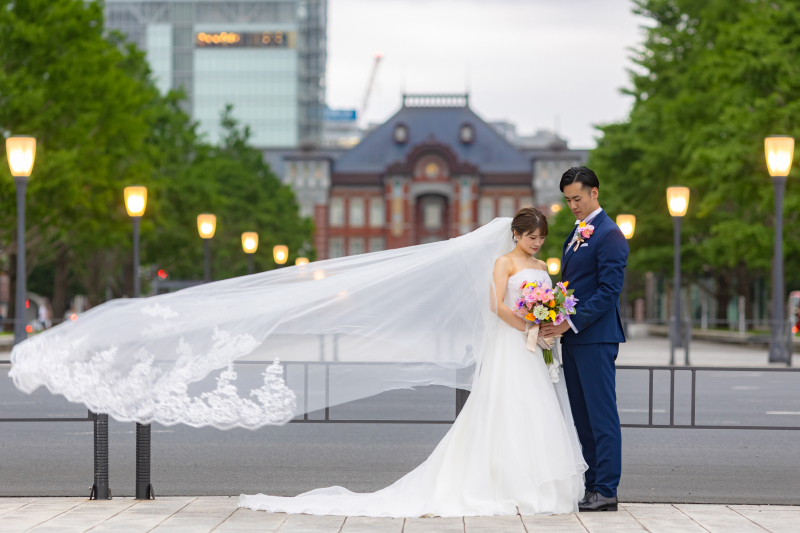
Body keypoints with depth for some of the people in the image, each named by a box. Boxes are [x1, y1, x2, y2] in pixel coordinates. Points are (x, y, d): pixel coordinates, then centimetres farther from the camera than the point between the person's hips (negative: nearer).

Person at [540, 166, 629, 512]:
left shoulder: (609, 235, -11)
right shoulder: (577, 233, 19)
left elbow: (609, 290, -17)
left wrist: (572, 323, -19)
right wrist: (556, 321, 9)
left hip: (596, 338, -9)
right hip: (573, 339, 9)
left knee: (602, 416, -6)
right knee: (583, 418, 10)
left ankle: (606, 491, -4)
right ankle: (593, 486, 14)